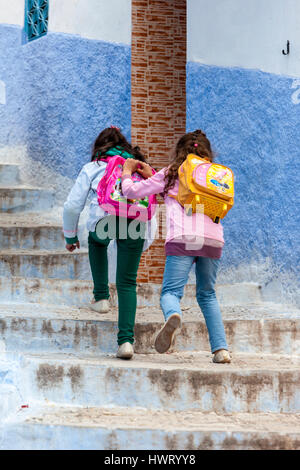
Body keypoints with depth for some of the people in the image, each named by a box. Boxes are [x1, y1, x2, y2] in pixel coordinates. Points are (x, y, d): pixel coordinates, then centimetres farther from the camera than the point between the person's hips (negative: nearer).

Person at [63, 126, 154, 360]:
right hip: (136, 222, 1)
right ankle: (126, 339, -5)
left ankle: (101, 297, 31)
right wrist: (145, 242, 34)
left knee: (97, 241, 37)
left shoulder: (93, 168, 24)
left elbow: (72, 206, 19)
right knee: (127, 282, 10)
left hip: (105, 220, -1)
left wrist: (70, 236, 33)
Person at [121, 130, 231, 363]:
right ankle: (221, 348, 6)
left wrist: (127, 172, 37)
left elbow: (132, 191, 16)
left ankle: (173, 315, -40)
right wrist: (151, 175, 41)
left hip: (182, 238, -3)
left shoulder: (171, 174, 13)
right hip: (213, 239, 4)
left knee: (171, 291, -4)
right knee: (207, 295, 17)